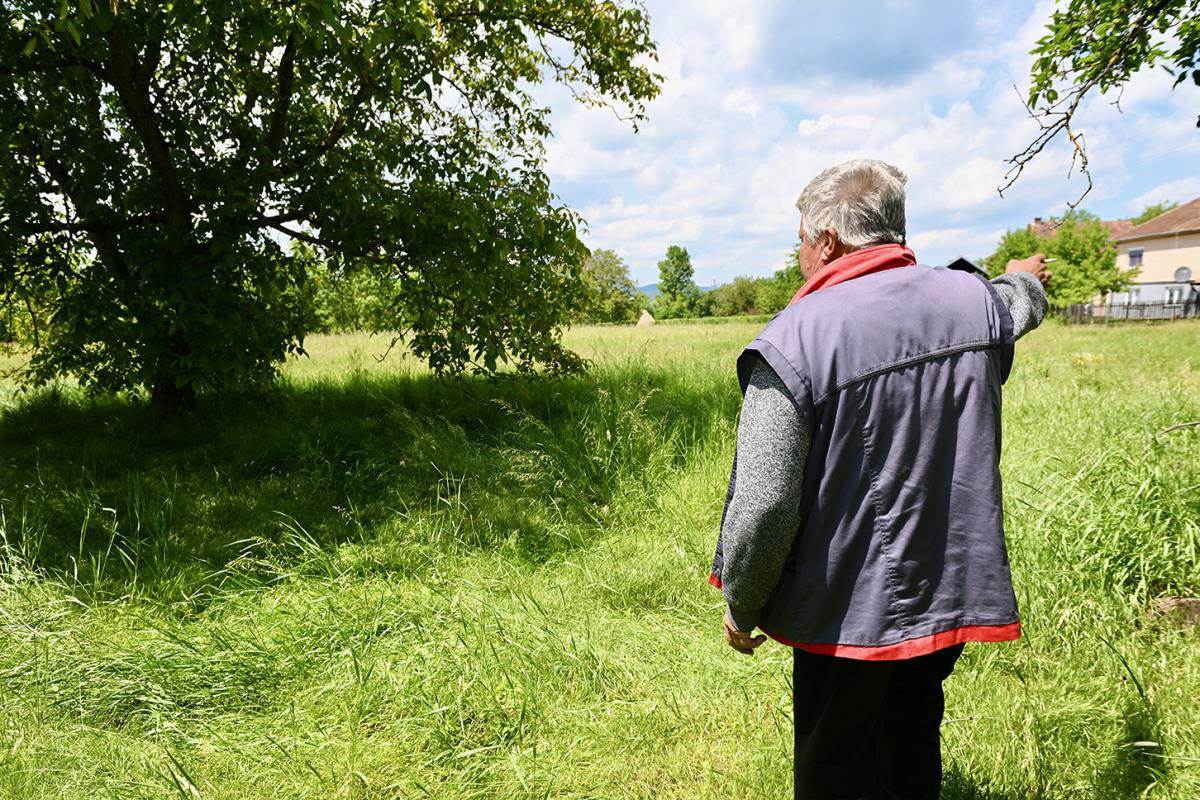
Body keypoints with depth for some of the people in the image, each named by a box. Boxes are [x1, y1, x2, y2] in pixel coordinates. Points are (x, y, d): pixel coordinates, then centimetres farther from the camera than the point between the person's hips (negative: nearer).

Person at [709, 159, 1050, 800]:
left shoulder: (793, 341, -22)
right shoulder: (974, 301, -3)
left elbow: (764, 506, -24)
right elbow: (1017, 304, 24)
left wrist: (739, 607, -7)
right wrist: (1026, 280, 49)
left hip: (847, 613, -5)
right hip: (951, 597, 6)